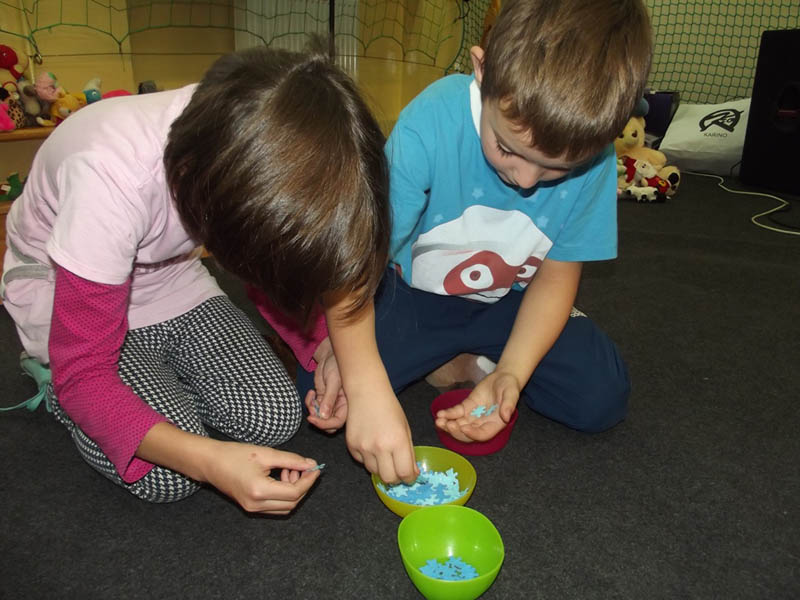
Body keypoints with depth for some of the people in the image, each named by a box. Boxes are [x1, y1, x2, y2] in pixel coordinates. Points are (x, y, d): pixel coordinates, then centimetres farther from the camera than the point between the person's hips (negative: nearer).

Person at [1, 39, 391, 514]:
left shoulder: (262, 145, -24)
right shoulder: (111, 177, -40)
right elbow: (83, 376, -31)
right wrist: (208, 461, -44)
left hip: (167, 278, 4)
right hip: (62, 291, -3)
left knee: (276, 417, -14)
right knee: (169, 473, -19)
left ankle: (156, 372, 11)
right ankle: (57, 386, 8)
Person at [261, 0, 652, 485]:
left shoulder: (594, 160, -20)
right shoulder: (431, 123, -31)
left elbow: (557, 275, -8)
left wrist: (510, 374, -24)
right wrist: (368, 388, -43)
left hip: (509, 303, 2)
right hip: (413, 294, -1)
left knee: (602, 398, -16)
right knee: (323, 387, -20)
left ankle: (472, 364, 4)